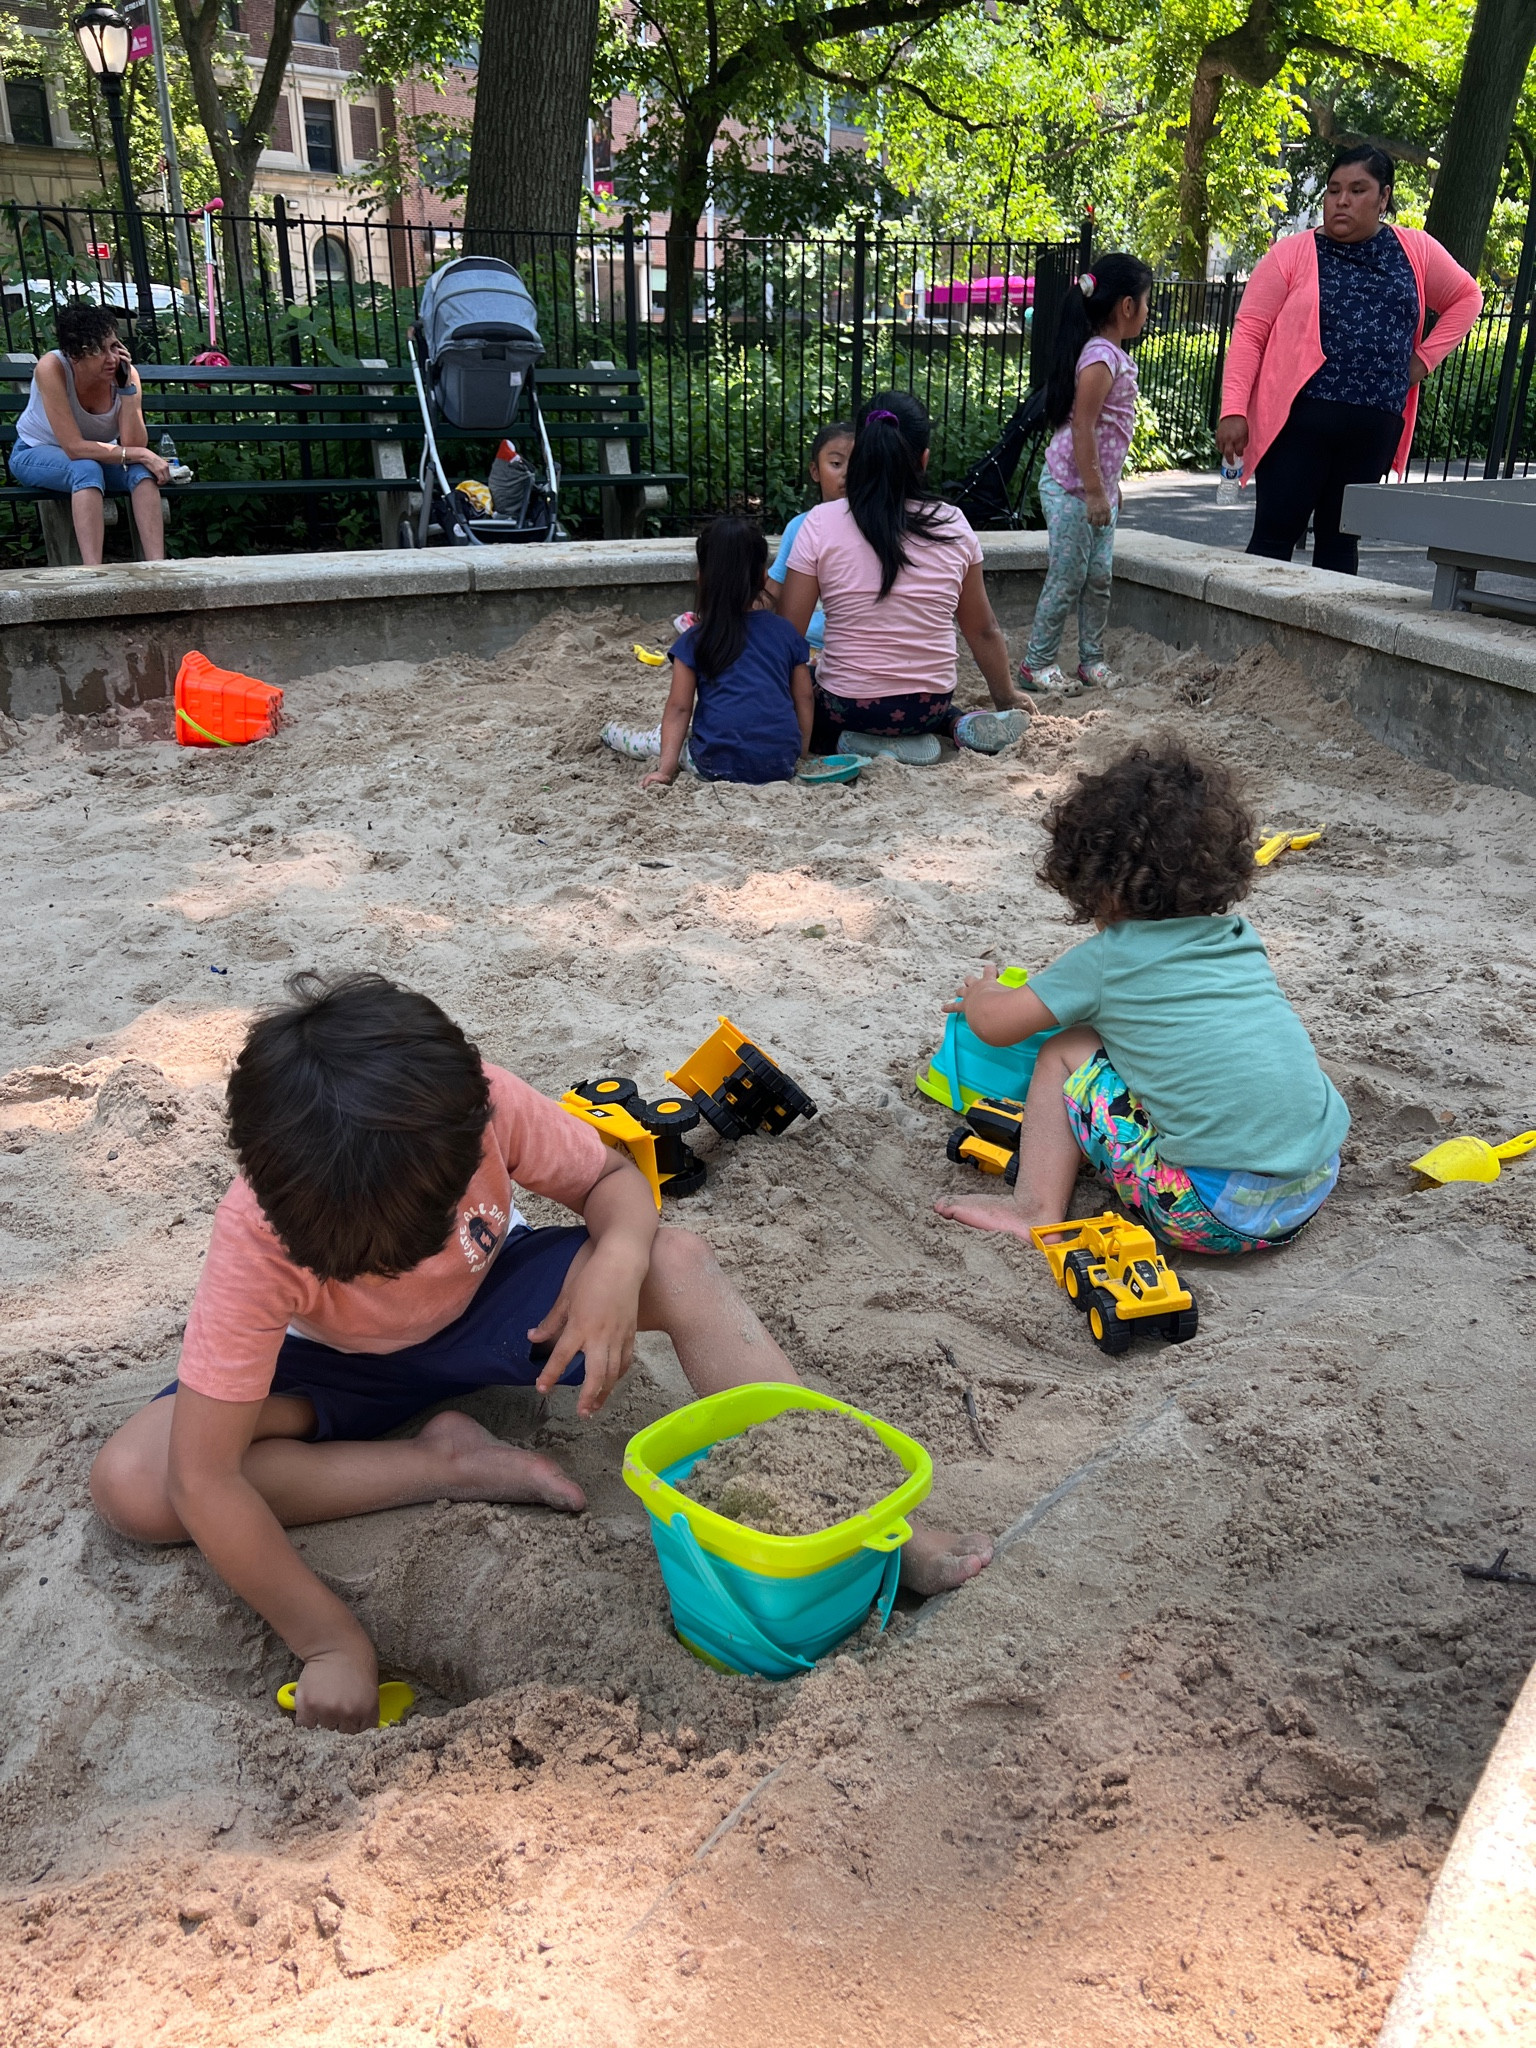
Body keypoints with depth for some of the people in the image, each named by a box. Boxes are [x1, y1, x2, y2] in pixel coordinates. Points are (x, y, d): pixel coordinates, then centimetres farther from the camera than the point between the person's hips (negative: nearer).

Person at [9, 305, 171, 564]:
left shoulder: (124, 373, -18)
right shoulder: (52, 368, -28)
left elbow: (133, 444, -25)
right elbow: (74, 448, -32)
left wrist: (127, 386, -33)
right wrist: (140, 454, -36)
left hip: (95, 454, 4)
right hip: (36, 453, -4)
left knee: (142, 471, -26)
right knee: (87, 469, -35)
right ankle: (93, 574, -45)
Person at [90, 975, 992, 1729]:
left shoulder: (488, 1104, -32)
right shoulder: (257, 1233, -35)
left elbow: (612, 1178, -13)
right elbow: (205, 1478, -33)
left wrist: (618, 1264, -37)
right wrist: (332, 1641, -31)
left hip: (489, 1305, 1)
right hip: (338, 1370, 0)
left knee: (680, 1263, -27)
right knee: (129, 1484, -26)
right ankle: (450, 1461, -18)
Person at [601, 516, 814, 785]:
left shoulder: (694, 640, 1)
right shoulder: (786, 632, 8)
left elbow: (679, 708, -1)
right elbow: (803, 699, 10)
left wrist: (666, 769, -3)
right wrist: (798, 753, 19)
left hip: (718, 766, -2)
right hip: (782, 765, 2)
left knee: (662, 736, 27)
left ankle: (622, 740, 54)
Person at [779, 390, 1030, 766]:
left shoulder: (821, 523, -12)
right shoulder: (953, 525, -4)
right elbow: (984, 632, 5)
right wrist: (1008, 703, 21)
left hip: (847, 704, -4)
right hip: (933, 703, 4)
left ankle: (859, 745, -2)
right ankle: (961, 724, 7)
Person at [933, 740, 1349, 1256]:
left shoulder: (1105, 960, -3)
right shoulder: (1240, 939, 14)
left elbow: (993, 1023, 6)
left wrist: (982, 992, 29)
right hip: (1317, 1186, 6)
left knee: (1066, 1053, 7)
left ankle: (1037, 1208, 11)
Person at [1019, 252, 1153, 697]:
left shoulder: (1114, 355, 13)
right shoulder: (1101, 356, -18)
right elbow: (1081, 427, -22)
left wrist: (1109, 485, 23)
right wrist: (1094, 491, -22)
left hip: (1096, 484, 10)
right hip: (1072, 487, -10)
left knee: (1099, 577, 11)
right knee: (1067, 578, -4)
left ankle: (1091, 659, 20)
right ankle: (1036, 665, 5)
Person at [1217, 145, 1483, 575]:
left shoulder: (1415, 251, 10)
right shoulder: (1293, 253, 2)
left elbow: (1467, 297, 23)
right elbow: (1249, 332, -3)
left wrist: (1426, 357, 9)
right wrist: (1234, 411, -14)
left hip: (1375, 430, 3)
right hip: (1297, 422, -3)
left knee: (1340, 541, 8)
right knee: (1274, 538, -6)